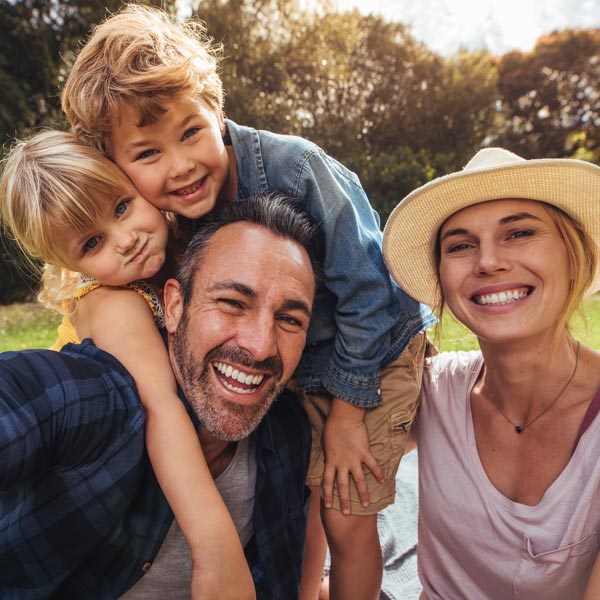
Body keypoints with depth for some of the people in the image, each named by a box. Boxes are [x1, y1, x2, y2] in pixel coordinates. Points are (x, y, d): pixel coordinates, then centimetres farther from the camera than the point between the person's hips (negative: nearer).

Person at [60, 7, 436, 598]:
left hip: (377, 348, -4)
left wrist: (346, 415, -14)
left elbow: (364, 291, -22)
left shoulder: (294, 167, -29)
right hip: (296, 367, 4)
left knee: (346, 518, 0)